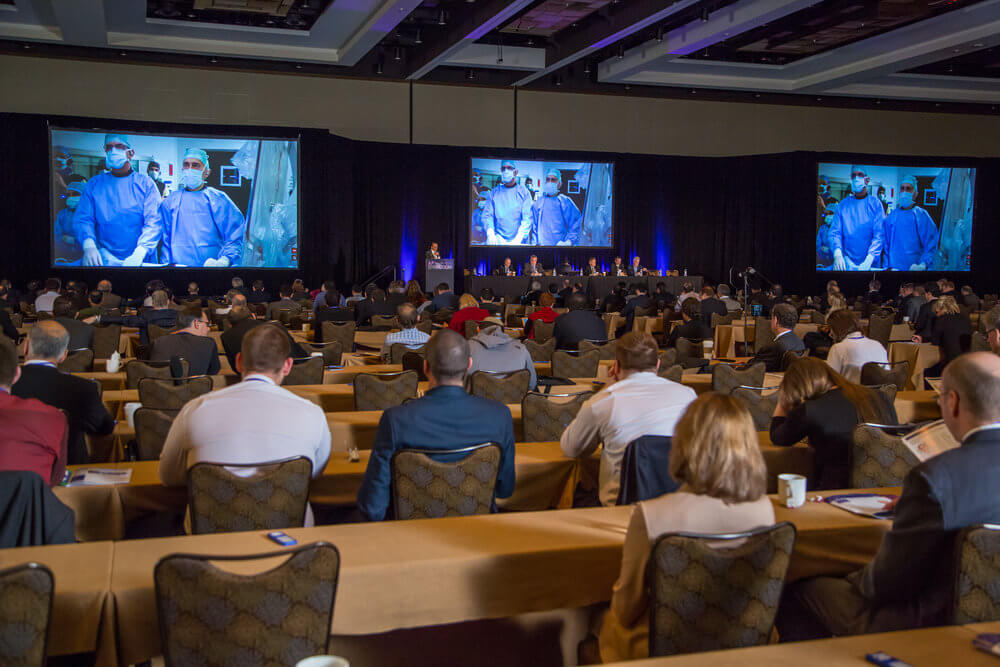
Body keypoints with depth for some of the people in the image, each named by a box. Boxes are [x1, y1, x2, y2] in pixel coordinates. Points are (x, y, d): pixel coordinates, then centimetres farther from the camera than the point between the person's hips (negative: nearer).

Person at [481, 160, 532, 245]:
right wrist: (490, 234, -14)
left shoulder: (524, 192, 7)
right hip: (498, 239, 1)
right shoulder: (494, 193, 12)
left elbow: (527, 218, -2)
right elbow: (487, 215, 5)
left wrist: (518, 239, -15)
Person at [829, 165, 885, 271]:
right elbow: (835, 232, 0)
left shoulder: (875, 204, 0)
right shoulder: (843, 205, 6)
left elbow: (879, 234, -7)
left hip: (870, 263, -1)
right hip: (847, 262, 1)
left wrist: (868, 260, -22)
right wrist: (837, 254, -20)